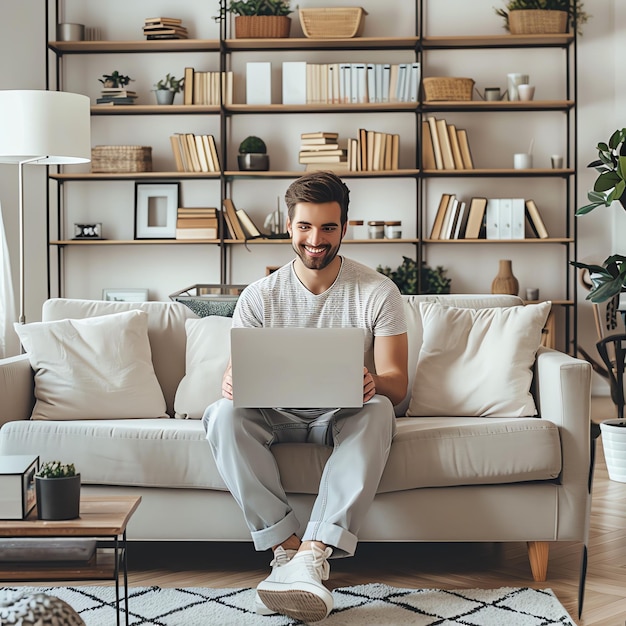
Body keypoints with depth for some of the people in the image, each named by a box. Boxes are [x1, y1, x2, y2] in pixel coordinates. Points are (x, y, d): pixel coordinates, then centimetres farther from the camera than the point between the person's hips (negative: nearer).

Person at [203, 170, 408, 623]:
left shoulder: (378, 292, -2)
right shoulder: (260, 296, 2)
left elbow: (397, 384, -7)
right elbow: (236, 373, -2)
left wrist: (374, 384, -33)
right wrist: (231, 383, -29)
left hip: (344, 415, -1)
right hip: (278, 416, 2)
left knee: (377, 411, -36)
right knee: (223, 415, -29)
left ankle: (313, 554, -47)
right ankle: (287, 548, -35)